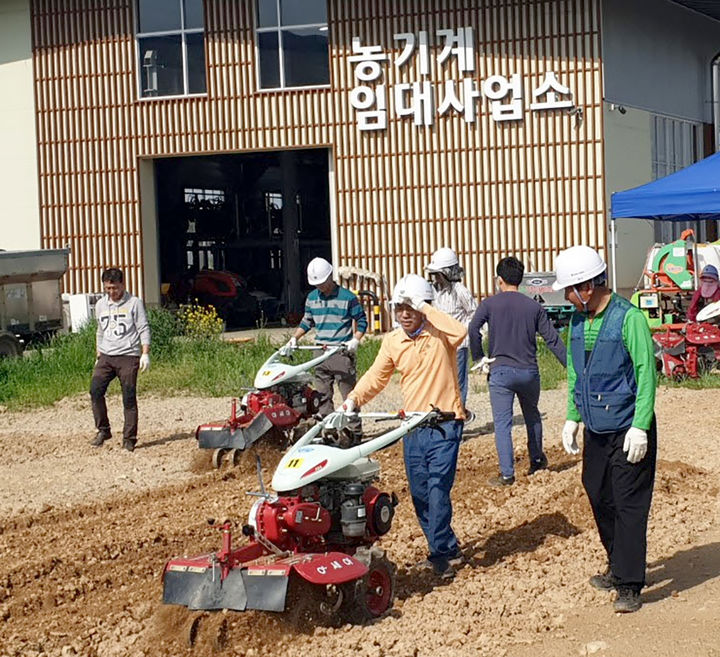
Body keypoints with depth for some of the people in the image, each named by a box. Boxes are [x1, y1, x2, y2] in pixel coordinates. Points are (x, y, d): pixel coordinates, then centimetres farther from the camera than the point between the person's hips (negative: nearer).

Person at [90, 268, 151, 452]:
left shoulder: (134, 303, 0)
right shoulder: (100, 305, 15)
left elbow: (143, 330, -2)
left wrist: (145, 354, -10)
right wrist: (98, 356, 20)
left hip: (128, 356, -4)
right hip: (106, 356, 4)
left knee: (129, 397, -4)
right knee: (95, 389, -13)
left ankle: (129, 438, 2)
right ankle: (103, 430, -1)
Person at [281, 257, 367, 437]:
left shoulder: (347, 297, -4)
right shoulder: (311, 298, 12)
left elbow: (361, 320, 1)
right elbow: (307, 321, 23)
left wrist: (356, 340, -13)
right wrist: (294, 339, 11)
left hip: (342, 352, -5)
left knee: (349, 393, -5)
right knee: (323, 395, 6)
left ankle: (355, 433, -1)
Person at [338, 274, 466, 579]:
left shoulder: (438, 333, -8)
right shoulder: (392, 341, 8)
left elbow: (460, 331, -30)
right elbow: (376, 376, 11)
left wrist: (425, 307, -25)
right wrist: (353, 399, -5)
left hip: (445, 424, -6)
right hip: (412, 427, 6)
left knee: (438, 489, -12)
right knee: (420, 494, 10)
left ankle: (440, 554, -1)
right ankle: (448, 549, 23)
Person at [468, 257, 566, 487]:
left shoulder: (490, 304, -2)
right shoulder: (533, 306, 5)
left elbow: (473, 330, -18)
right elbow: (552, 340, 3)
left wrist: (479, 358, -7)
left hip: (500, 371, -3)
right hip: (529, 371, 3)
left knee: (502, 424, -1)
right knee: (532, 416, 24)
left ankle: (507, 474, -5)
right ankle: (537, 460, 34)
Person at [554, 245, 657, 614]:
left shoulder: (628, 318, -15)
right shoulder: (577, 320, 7)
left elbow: (646, 373, -15)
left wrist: (640, 427, -19)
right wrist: (572, 417, 13)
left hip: (628, 431, -7)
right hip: (595, 431, 7)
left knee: (629, 507, -5)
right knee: (600, 500, 15)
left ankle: (630, 585, -1)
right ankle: (618, 567, 32)